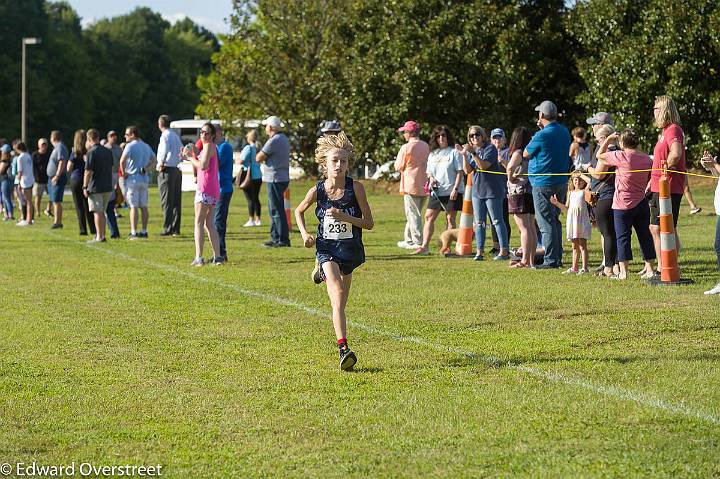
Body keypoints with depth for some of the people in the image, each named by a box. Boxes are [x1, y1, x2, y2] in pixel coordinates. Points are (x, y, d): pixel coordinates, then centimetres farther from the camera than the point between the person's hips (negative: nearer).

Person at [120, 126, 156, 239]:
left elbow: (122, 160, -24)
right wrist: (145, 169, 4)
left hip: (132, 179, -7)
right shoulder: (146, 147, 14)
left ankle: (134, 232, -10)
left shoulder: (130, 146, -11)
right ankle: (144, 231, 11)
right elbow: (153, 161, 15)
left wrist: (124, 173, -11)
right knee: (143, 206, 9)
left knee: (133, 206, -7)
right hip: (144, 179, 7)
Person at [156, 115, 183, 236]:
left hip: (167, 171, -8)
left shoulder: (165, 136, -10)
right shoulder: (176, 136, 16)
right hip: (177, 170, 8)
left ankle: (167, 228, -8)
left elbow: (165, 150, -26)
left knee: (167, 201, -6)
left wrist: (161, 163, -16)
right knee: (176, 201, 10)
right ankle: (176, 228, 13)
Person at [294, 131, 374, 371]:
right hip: (326, 248, -2)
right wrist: (304, 234, -3)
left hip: (350, 250, 2)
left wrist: (344, 217, -22)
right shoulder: (317, 190, -8)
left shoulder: (355, 187, -11)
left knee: (341, 302, 20)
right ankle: (343, 350, -31)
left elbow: (369, 223, -8)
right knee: (338, 297, -23)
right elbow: (299, 211, 12)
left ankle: (321, 271, 54)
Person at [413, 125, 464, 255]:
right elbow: (428, 171, 21)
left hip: (451, 191, -5)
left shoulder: (454, 152, -2)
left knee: (450, 218, 0)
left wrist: (455, 188, -15)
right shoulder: (433, 154, 14)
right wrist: (431, 178, -3)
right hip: (436, 191, 5)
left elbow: (460, 172, -6)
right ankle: (424, 246, -3)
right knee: (429, 216, -2)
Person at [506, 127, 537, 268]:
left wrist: (510, 177, -15)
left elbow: (510, 167, -32)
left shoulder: (518, 153, -13)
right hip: (531, 191, 8)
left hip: (519, 193, -8)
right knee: (531, 227, 10)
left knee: (524, 228, -8)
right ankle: (531, 260, 14)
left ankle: (525, 260, -9)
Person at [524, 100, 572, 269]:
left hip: (544, 184, -8)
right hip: (561, 182, 8)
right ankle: (558, 257, 19)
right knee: (555, 220, 17)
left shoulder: (542, 136, -18)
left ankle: (550, 260, -6)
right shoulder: (564, 132, 5)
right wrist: (543, 129, 14)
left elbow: (526, 153, -5)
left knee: (546, 223, -4)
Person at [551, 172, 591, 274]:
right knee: (575, 246, 11)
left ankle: (584, 268, -7)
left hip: (582, 220, -6)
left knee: (582, 245, -7)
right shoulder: (570, 193, 18)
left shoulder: (584, 191, 2)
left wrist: (582, 175, 0)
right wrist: (557, 203, 8)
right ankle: (574, 268, 16)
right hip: (572, 220, 6)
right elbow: (567, 209, 19)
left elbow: (590, 181, -15)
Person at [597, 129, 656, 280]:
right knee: (645, 236, 10)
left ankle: (623, 272, 1)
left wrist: (608, 140, 7)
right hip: (642, 203, 5)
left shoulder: (621, 156, -14)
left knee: (623, 237, 1)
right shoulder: (647, 159, 3)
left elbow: (600, 155, -3)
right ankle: (650, 269, 11)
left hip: (623, 205, -5)